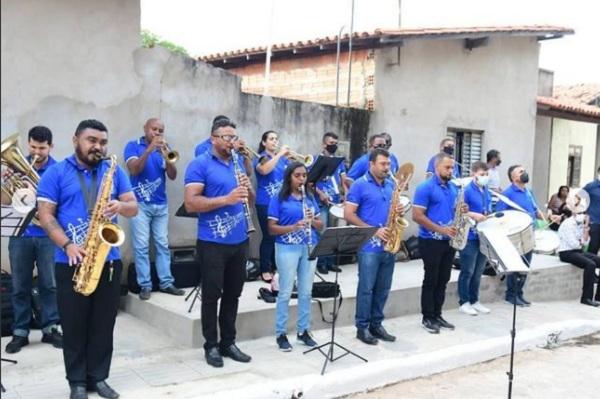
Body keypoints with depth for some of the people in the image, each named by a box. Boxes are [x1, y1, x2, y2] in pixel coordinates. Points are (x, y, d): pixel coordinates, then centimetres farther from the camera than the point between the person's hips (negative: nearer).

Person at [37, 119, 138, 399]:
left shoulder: (115, 172, 9)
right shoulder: (56, 172, 0)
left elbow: (134, 207, 5)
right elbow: (45, 215, -5)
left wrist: (121, 206, -19)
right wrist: (68, 245, -18)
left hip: (109, 260, 3)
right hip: (71, 263, -2)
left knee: (104, 324, 9)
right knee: (74, 324, 5)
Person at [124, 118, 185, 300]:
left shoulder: (163, 148, 8)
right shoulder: (133, 146, -1)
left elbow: (173, 175, 0)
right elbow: (134, 169, -16)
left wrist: (167, 156, -17)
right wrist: (149, 150, -25)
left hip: (161, 204, 4)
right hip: (140, 204, -4)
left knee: (163, 244, 6)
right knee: (141, 246, -3)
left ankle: (166, 282, 10)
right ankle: (145, 285, 2)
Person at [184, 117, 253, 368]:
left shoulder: (238, 162, 13)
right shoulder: (200, 165, -7)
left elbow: (250, 201, 17)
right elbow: (190, 203, -17)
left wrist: (247, 189, -6)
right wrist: (227, 199, -24)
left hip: (239, 241, 6)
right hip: (212, 243, -6)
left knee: (233, 294, 13)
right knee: (211, 295, 4)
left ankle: (228, 342, 25)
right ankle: (211, 345, 16)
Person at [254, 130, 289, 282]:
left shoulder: (283, 159, 12)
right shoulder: (260, 158, -4)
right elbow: (264, 170, -26)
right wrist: (280, 154, -23)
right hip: (265, 203, -5)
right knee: (268, 236, -5)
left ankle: (276, 266, 21)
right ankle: (265, 270, 5)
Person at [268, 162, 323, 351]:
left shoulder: (310, 198, 10)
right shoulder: (278, 199, -5)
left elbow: (320, 225, 12)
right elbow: (272, 228, -8)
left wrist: (313, 220, -10)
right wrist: (293, 227, -22)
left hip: (310, 248, 5)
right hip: (287, 249, -4)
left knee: (306, 292, 10)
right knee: (285, 293, 1)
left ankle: (303, 330, 22)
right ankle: (281, 334, 11)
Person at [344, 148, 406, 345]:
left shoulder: (391, 185, 13)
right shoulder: (359, 185, -7)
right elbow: (348, 215, -12)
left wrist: (399, 209, -2)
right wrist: (373, 230, -18)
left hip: (389, 245, 6)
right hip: (369, 246, -6)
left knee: (383, 288, 11)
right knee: (366, 288, -1)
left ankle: (376, 324, 23)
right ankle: (362, 327, 10)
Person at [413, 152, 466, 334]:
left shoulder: (453, 188, 12)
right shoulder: (425, 188, -11)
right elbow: (417, 216, -17)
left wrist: (462, 211, -2)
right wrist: (441, 229, -21)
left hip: (449, 241, 7)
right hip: (431, 241, -7)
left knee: (443, 280, 12)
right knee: (431, 280, 0)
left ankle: (437, 315, 22)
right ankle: (427, 318, 10)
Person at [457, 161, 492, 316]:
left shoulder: (486, 191, 11)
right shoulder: (467, 191, -12)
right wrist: (474, 215, -25)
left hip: (484, 236, 7)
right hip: (470, 237, -7)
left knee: (478, 271, 14)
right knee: (467, 271, 1)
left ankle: (474, 301, 24)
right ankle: (464, 302, 11)